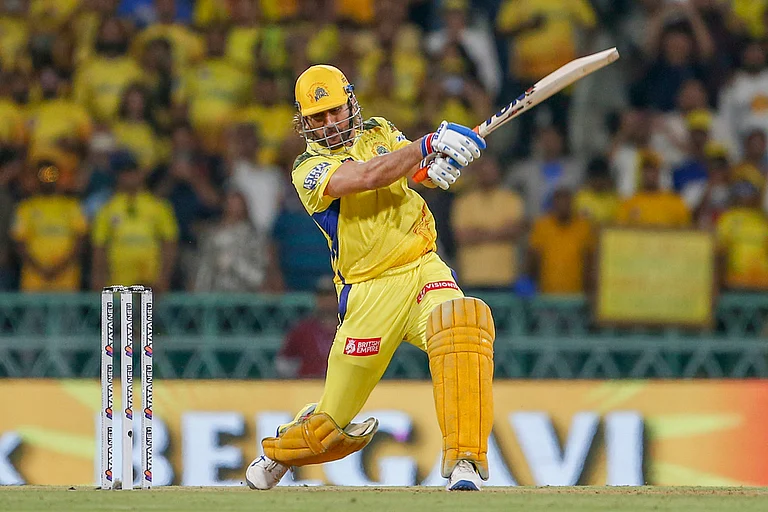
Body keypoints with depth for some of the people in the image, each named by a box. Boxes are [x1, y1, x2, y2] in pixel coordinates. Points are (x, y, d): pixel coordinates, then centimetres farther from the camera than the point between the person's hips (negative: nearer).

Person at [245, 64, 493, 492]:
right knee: (336, 417, 5)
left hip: (422, 268, 2)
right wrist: (429, 145, -30)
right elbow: (368, 176, -21)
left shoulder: (379, 133, 12)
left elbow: (427, 173, -2)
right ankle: (279, 453, 40)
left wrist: (440, 167, -26)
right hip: (369, 292, -2)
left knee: (463, 324, -33)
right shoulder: (310, 168, -2)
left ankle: (464, 461, -34)